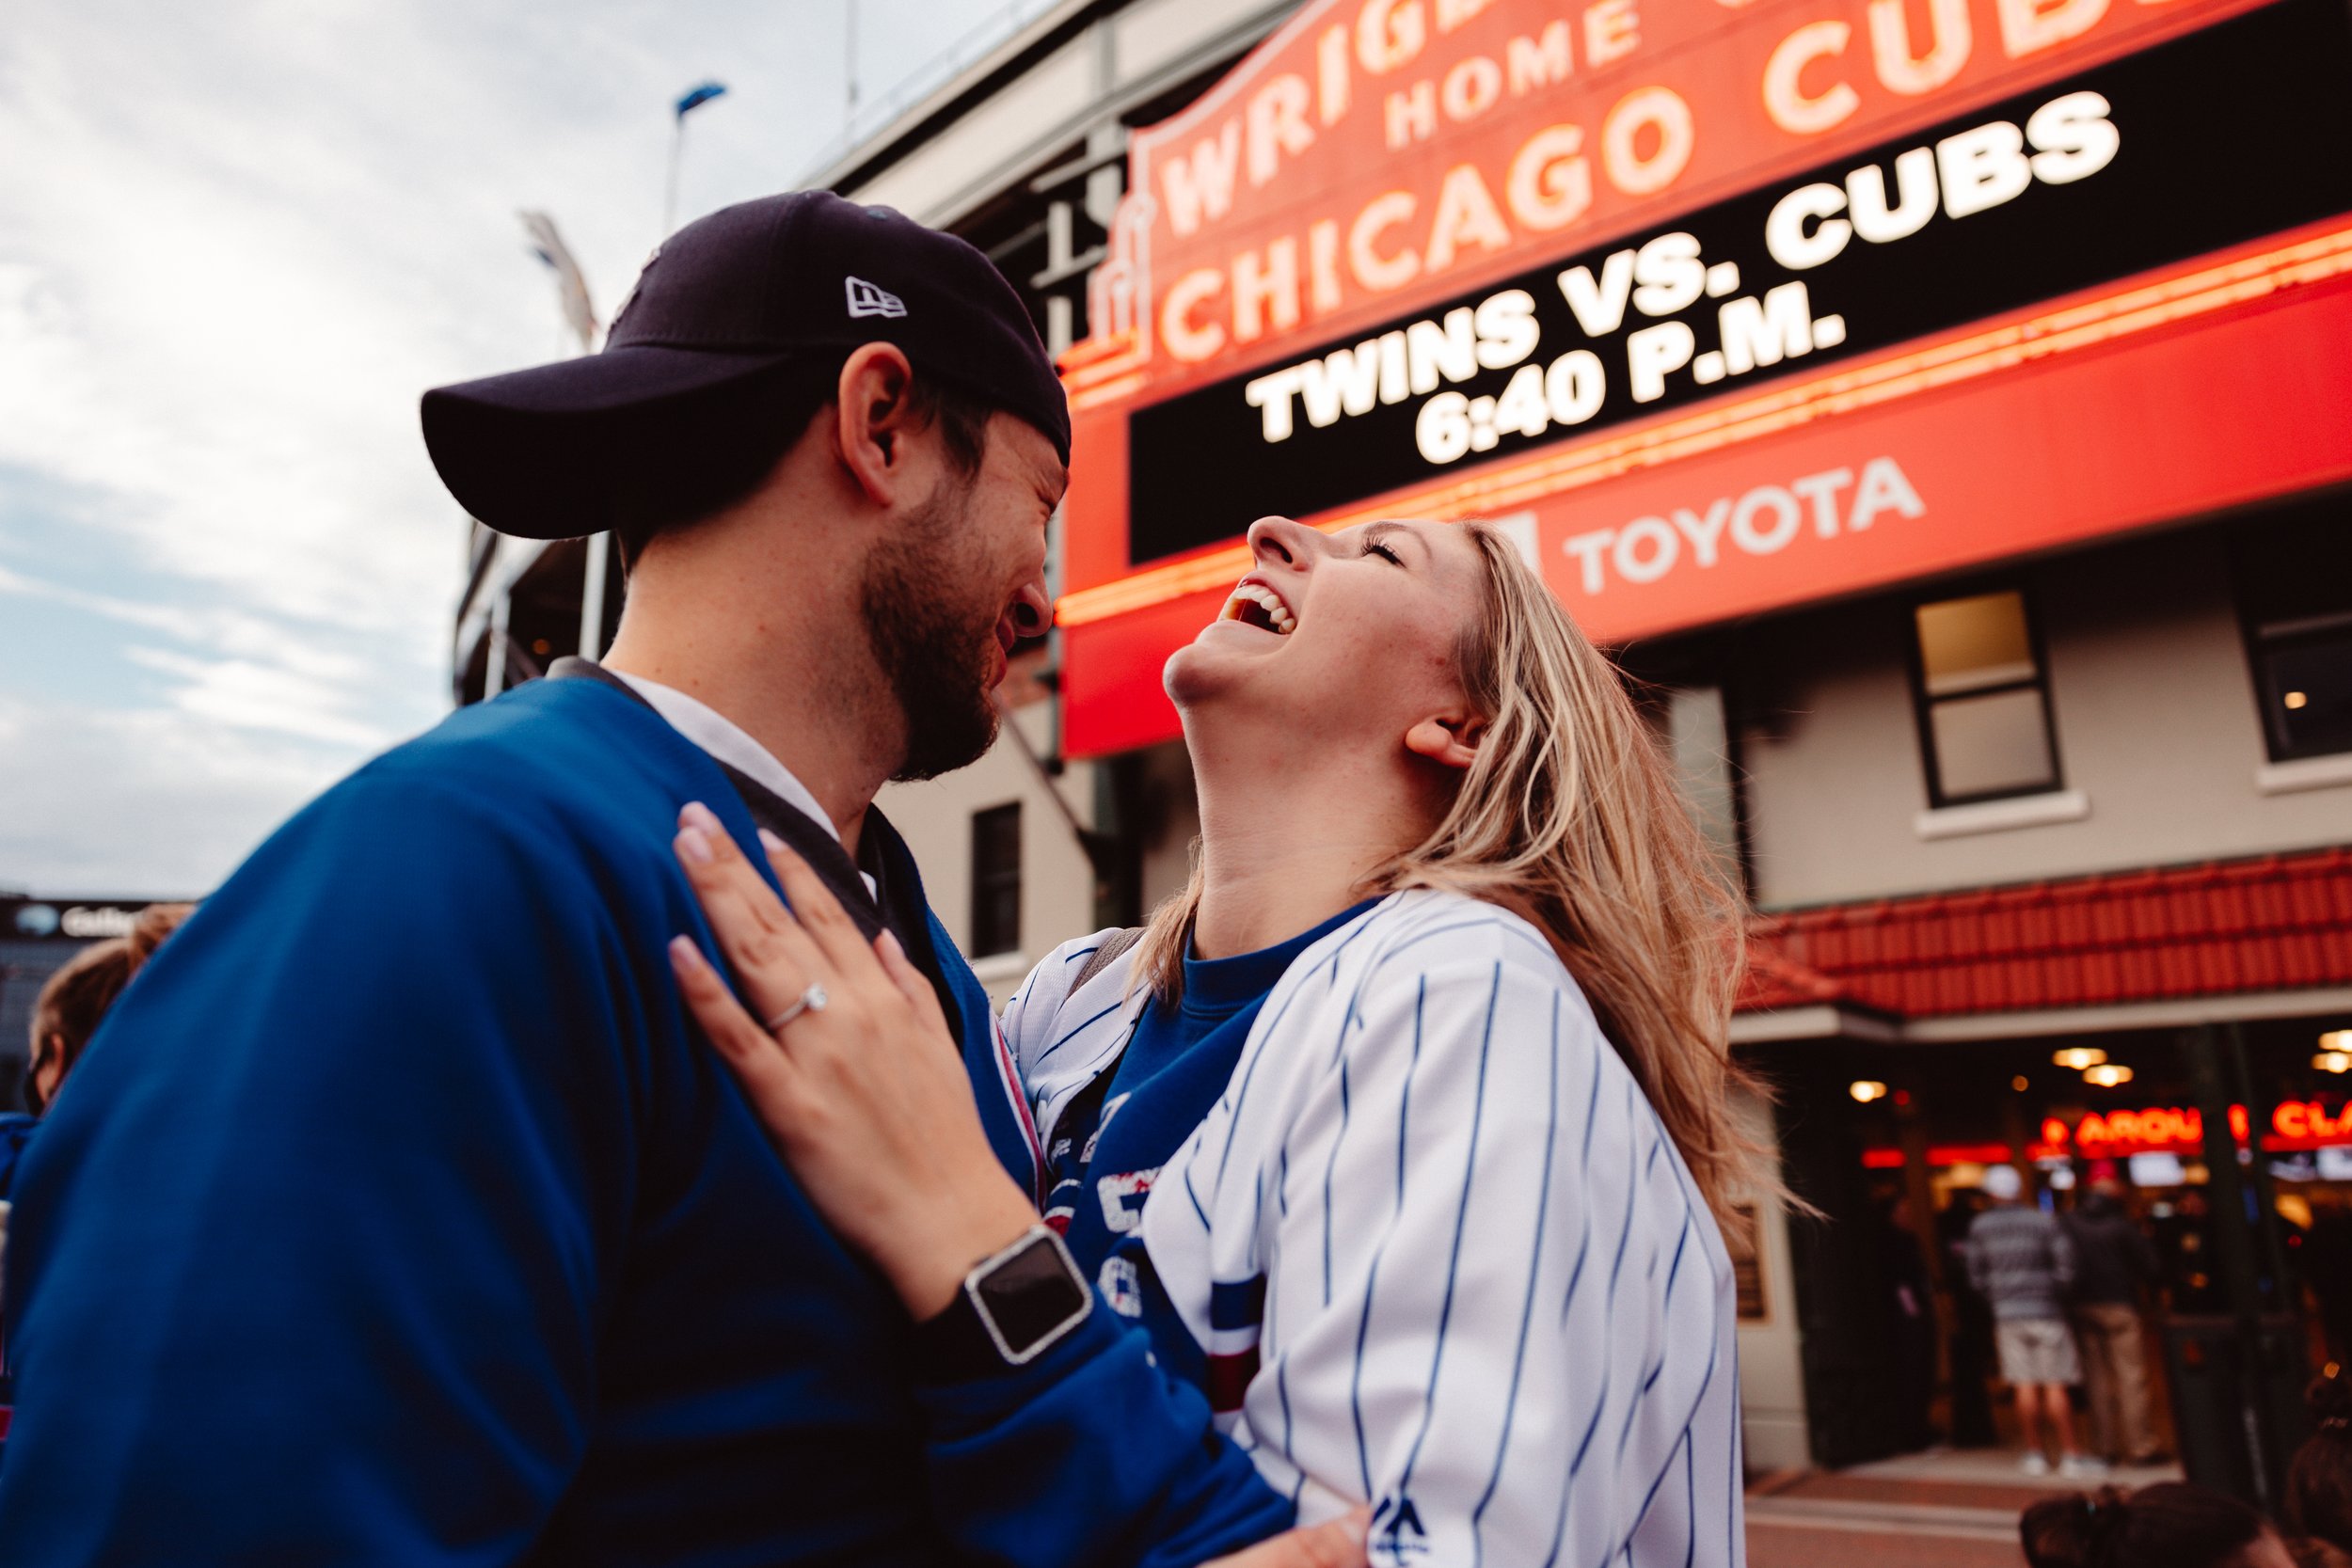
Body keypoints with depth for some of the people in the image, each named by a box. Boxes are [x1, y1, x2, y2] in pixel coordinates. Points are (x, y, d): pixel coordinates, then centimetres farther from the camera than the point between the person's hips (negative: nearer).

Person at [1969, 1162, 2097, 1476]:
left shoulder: (1980, 1226, 3)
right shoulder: (2044, 1222, -4)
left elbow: (1977, 1276, 6)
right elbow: (2066, 1267, -8)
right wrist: (2057, 1294, 9)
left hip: (2007, 1313, 2)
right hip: (2046, 1311, -2)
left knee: (2025, 1388, 6)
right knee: (2055, 1387, 2)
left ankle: (2034, 1454, 10)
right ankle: (2070, 1455, 4)